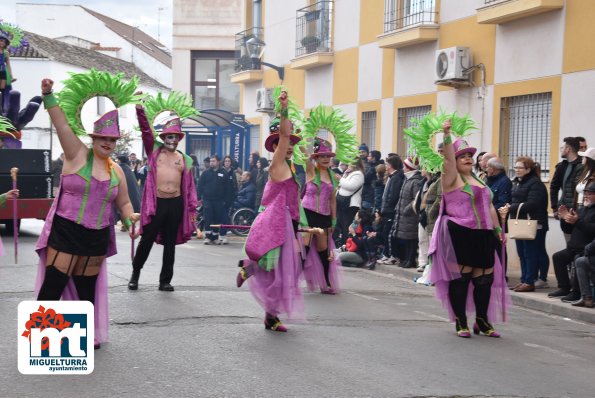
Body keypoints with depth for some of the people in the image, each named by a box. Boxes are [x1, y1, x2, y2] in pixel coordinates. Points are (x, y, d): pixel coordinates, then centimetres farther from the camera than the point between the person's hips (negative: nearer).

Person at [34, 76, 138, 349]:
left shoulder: (116, 171, 9)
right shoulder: (78, 154, -4)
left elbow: (123, 203, 19)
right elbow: (62, 123, -16)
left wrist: (129, 219, -1)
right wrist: (48, 95, -27)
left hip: (96, 238, 4)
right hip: (65, 233, -4)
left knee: (87, 288, 13)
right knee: (53, 285, -8)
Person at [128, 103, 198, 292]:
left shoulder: (185, 159, 9)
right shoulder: (154, 150, 6)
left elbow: (189, 185, 8)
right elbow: (146, 130, -6)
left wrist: (192, 208, 3)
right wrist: (140, 109, -18)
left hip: (176, 204, 2)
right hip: (156, 203, -2)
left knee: (170, 244, 8)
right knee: (147, 240, 2)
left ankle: (165, 280, 15)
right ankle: (135, 274, 20)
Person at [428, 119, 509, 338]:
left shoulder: (478, 180, 21)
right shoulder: (452, 178, -1)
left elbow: (488, 207, 24)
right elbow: (448, 158, -19)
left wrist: (497, 228, 18)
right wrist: (447, 135, -30)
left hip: (482, 236, 7)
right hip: (459, 235, -7)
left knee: (485, 278, 6)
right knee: (460, 278, -4)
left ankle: (482, 321, 17)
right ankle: (460, 322, 5)